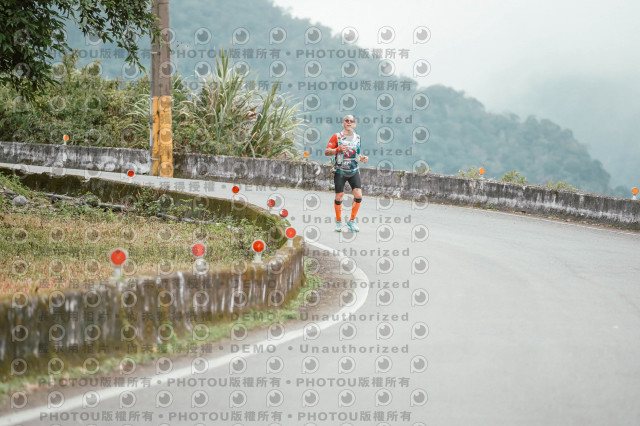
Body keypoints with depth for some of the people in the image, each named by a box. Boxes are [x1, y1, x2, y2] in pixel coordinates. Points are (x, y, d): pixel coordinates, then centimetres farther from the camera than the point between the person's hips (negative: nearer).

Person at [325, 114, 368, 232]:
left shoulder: (357, 137, 8)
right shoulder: (337, 137, -4)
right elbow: (326, 152, -6)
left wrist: (362, 158, 1)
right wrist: (338, 149, -23)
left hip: (354, 171, 3)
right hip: (340, 171, -3)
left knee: (358, 196, -9)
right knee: (339, 196, 0)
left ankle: (352, 221, 7)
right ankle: (338, 222, 17)